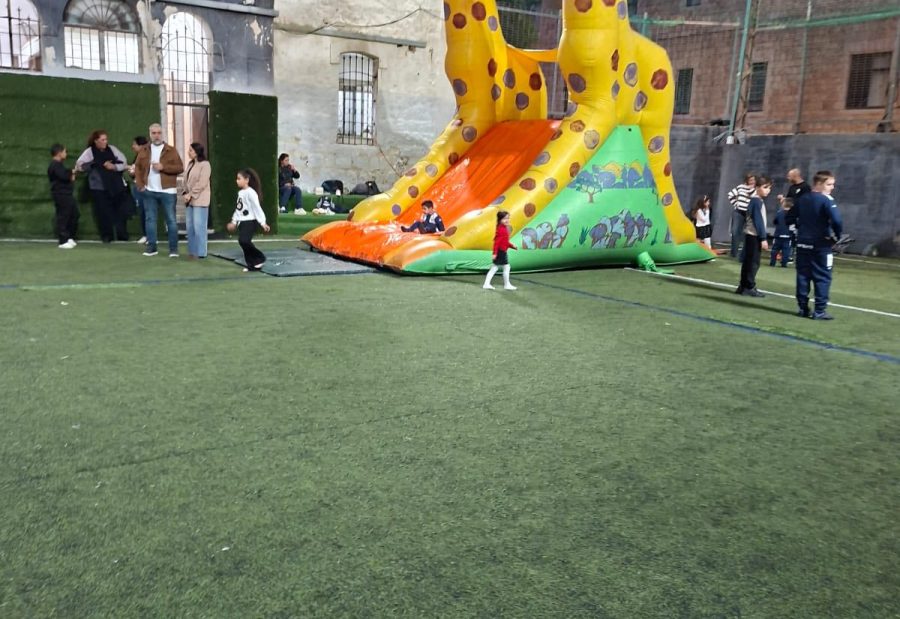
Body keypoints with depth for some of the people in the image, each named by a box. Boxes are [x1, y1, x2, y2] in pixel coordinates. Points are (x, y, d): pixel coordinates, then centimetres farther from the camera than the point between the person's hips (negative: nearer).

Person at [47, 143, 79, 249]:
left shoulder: (58, 165, 20)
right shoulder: (55, 165, -13)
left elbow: (67, 176, 21)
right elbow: (64, 176, -26)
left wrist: (71, 175, -1)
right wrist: (72, 172, -7)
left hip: (67, 194, 11)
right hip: (61, 195, -11)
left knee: (74, 215, 14)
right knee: (63, 217, -8)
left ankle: (70, 238, 24)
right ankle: (63, 241, -5)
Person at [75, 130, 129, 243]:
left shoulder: (112, 149, 6)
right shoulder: (89, 151, -3)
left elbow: (123, 162, 6)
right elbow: (79, 165, -11)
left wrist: (114, 166, -13)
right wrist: (99, 164, -16)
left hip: (116, 185, 2)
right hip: (99, 187, -2)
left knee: (120, 210, 6)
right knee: (103, 212, 0)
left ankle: (122, 235, 16)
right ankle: (107, 236, 12)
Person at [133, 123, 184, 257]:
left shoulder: (171, 150, -1)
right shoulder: (144, 150, 9)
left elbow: (180, 167, -7)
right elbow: (137, 167, 12)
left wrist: (163, 167, -18)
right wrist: (140, 184, 0)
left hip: (167, 191, -3)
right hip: (149, 191, 3)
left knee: (171, 220, -1)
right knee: (150, 219, 7)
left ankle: (173, 248, 4)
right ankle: (151, 247, 15)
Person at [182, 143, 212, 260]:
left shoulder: (205, 164, -8)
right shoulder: (190, 164, 16)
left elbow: (202, 183, -15)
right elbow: (186, 181, 17)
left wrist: (190, 195, -16)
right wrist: (184, 193, 1)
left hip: (200, 200, -8)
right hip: (189, 200, 8)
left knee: (199, 227, -7)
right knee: (190, 226, 8)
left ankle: (200, 253, 0)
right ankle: (192, 251, 15)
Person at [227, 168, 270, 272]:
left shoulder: (250, 192, -13)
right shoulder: (240, 193, 13)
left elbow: (257, 208, -17)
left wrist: (262, 222, -20)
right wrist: (234, 221, 24)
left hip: (250, 221, -9)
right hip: (242, 222, 9)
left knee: (244, 241, -20)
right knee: (243, 242, 5)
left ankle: (260, 258, -4)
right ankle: (252, 265, 10)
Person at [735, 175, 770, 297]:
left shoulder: (759, 201, 16)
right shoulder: (757, 201, -13)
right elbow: (758, 221, -18)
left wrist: (762, 237, 15)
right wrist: (763, 238, -19)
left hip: (752, 235, 10)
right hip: (754, 235, -10)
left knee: (748, 261, 11)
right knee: (753, 262, -7)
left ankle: (743, 286, 15)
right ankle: (749, 287, -3)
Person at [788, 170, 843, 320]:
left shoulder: (802, 199, 8)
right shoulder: (827, 200, -12)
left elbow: (790, 218, 13)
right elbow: (837, 221, -23)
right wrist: (837, 236, -8)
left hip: (803, 243, 6)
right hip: (821, 245, -6)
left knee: (803, 275, 9)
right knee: (822, 277, 0)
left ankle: (803, 308, 11)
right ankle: (820, 311, -1)